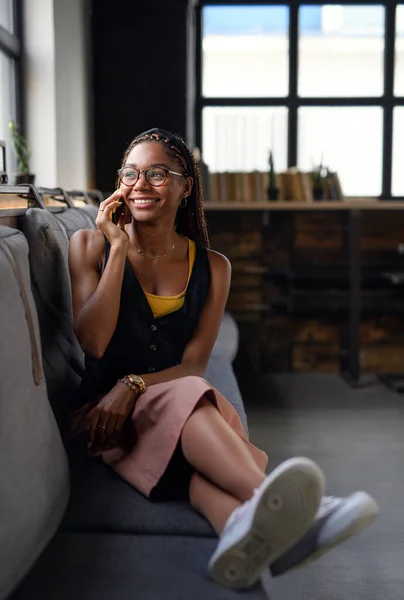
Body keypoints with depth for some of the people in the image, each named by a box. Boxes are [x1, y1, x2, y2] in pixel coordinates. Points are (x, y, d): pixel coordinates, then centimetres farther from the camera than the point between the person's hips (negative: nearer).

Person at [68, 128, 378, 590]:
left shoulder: (212, 267, 8)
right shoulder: (90, 245, 6)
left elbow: (194, 364, 1)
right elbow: (93, 342, -8)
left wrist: (133, 386, -18)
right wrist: (119, 248, -9)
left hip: (184, 412, 3)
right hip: (103, 410, -2)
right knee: (185, 397, -36)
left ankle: (243, 523, -66)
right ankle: (269, 499, -62)